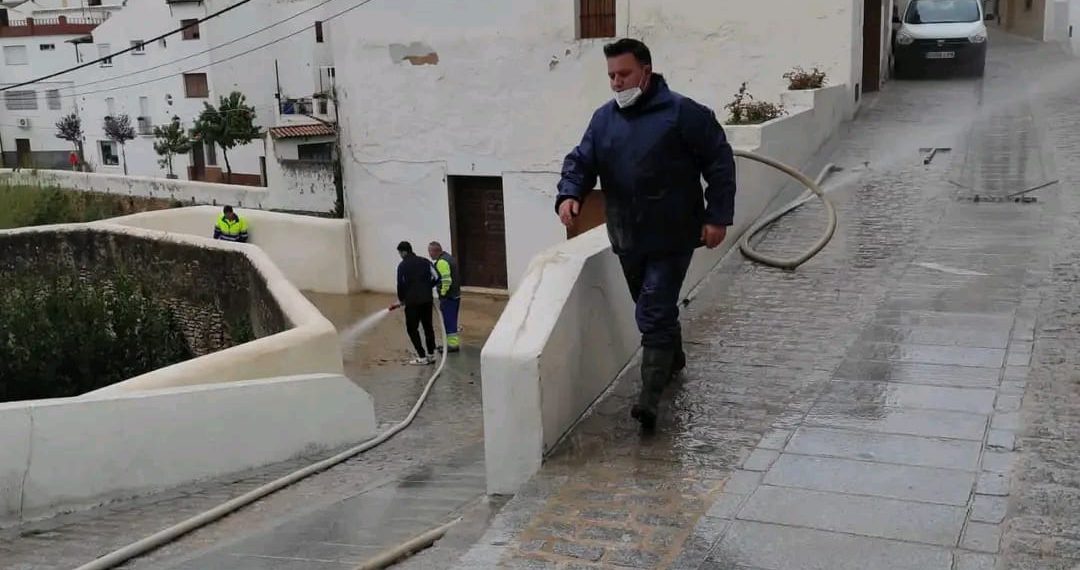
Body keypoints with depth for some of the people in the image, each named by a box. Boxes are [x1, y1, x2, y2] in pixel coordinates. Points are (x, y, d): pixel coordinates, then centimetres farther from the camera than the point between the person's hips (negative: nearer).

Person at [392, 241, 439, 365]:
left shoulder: (403, 265, -5)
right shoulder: (425, 261, 10)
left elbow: (401, 284, -9)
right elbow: (436, 278, 4)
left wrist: (401, 300, 6)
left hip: (413, 301, -5)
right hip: (427, 299, 5)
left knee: (412, 328, 3)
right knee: (428, 326, 14)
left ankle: (422, 357, 0)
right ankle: (431, 354, 17)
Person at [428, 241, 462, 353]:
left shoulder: (441, 262, -18)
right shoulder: (449, 258, 14)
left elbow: (446, 280, -26)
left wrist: (442, 294, -17)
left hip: (448, 297, -10)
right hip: (456, 295, 10)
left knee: (448, 321, -3)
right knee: (452, 321, 17)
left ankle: (453, 344, 0)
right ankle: (453, 342, 24)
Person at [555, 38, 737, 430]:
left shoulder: (682, 113, -10)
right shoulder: (604, 118, 6)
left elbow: (719, 161, -8)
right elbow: (581, 161, 4)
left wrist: (717, 216, -12)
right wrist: (569, 194, -18)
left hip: (671, 236, -6)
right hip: (627, 237, 6)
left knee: (653, 316, -11)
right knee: (657, 309, 21)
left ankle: (650, 399, -9)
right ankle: (673, 361, 45)